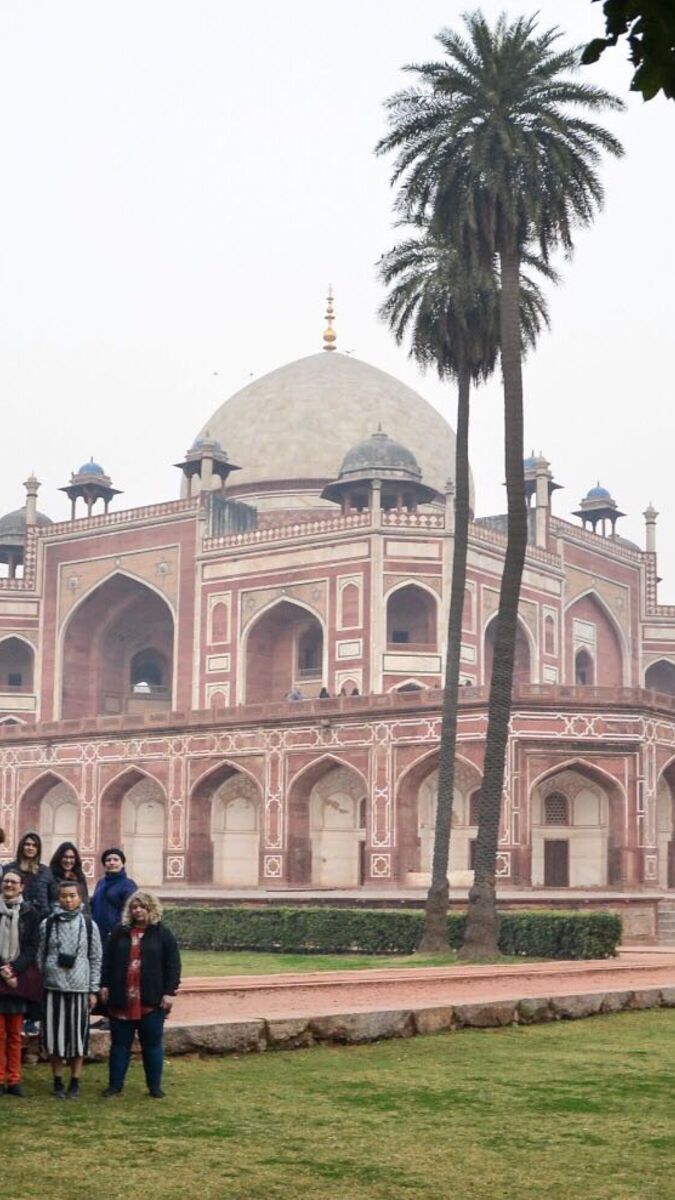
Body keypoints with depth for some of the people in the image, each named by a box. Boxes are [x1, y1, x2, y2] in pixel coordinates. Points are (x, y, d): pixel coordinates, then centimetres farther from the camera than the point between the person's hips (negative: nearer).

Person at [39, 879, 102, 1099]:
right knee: (55, 1036, 3)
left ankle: (75, 1083, 15)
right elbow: (40, 957, 5)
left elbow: (96, 959, 4)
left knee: (78, 1037, 4)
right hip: (53, 988, 0)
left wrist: (93, 991, 1)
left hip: (79, 989, 0)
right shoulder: (47, 924, 2)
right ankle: (58, 1083, 16)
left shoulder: (89, 925, 2)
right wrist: (39, 986, 1)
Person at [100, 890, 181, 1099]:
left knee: (152, 1044, 5)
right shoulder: (120, 933, 7)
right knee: (120, 1043, 9)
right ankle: (115, 1084, 16)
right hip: (122, 999, 2)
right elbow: (107, 960, 10)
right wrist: (105, 985, 3)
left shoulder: (162, 933, 0)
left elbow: (173, 964, -2)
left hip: (152, 1001, -2)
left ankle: (155, 1086, 14)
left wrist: (169, 992, -8)